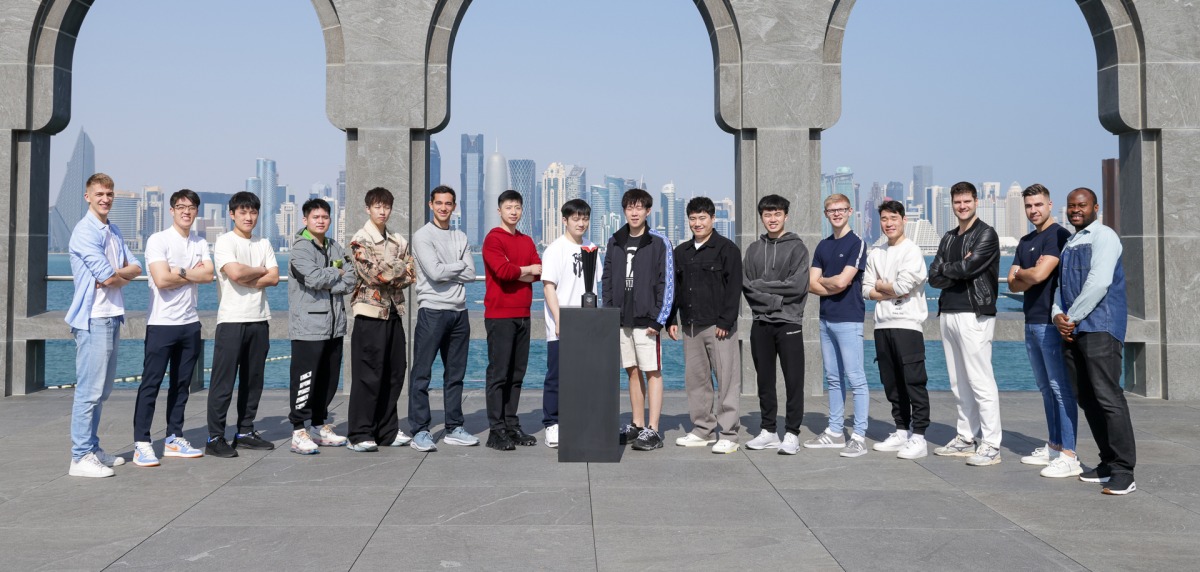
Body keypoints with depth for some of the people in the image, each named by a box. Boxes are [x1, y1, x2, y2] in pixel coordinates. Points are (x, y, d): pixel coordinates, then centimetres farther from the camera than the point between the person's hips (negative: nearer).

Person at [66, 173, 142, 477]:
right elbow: (107, 275, -18)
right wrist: (125, 274, 2)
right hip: (93, 318, -9)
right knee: (89, 389, -7)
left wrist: (116, 275, -10)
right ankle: (80, 457, -1)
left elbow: (135, 267, 9)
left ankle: (92, 448, 22)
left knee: (102, 390, 13)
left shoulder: (114, 231, 16)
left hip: (113, 317, 9)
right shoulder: (85, 231, -11)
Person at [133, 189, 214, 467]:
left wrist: (180, 272, -13)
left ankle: (174, 439, 19)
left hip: (190, 323, 6)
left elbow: (209, 274, -4)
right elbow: (162, 280, -18)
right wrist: (193, 274, -6)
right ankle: (141, 443, 1)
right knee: (151, 384, -3)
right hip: (162, 322, -6)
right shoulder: (158, 240, -6)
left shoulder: (200, 243, 11)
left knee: (182, 384, 11)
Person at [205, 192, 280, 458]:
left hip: (259, 319, 6)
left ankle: (245, 432, 19)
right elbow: (235, 272, -19)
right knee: (223, 381, -4)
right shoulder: (225, 241, -3)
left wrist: (246, 279, -11)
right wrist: (261, 271, -2)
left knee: (253, 379, 10)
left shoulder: (264, 244, 14)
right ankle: (215, 438, 2)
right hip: (231, 319, -6)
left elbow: (274, 278, 2)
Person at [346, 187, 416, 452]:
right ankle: (359, 434, 3)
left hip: (394, 312, 6)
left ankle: (386, 430, 18)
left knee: (394, 373, 8)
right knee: (368, 376, -4)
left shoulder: (398, 241, 13)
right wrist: (400, 268, -4)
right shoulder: (360, 240, -5)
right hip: (370, 313, -6)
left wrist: (386, 276, -11)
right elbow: (373, 273, -17)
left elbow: (410, 276, 5)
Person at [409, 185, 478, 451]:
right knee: (422, 374, -3)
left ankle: (454, 428, 18)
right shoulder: (422, 236, -3)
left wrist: (445, 271, -9)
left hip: (459, 312, 6)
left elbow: (470, 275, 1)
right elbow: (435, 272, -15)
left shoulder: (460, 237, 13)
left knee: (455, 374, 10)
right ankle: (420, 431, 3)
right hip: (432, 311, -5)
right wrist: (460, 265, -2)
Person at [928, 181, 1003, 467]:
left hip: (975, 314, -7)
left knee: (980, 381, -8)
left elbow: (968, 267, -17)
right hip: (948, 313, 7)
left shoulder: (986, 234, -3)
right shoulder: (948, 238, 18)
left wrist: (946, 269, 1)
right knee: (959, 382, 11)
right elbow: (934, 277, 8)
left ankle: (991, 445, -4)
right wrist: (958, 271, -8)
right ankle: (966, 439, 19)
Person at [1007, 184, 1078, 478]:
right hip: (1032, 322, 9)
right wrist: (1029, 275, -8)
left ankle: (1069, 456, -8)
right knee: (1046, 387, 15)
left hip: (1051, 322, -9)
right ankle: (1053, 446, 23)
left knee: (1061, 388, -9)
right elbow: (1014, 285, 12)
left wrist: (1019, 272, 0)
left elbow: (1039, 275, -20)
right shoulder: (1025, 241, 17)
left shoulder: (1058, 235, -10)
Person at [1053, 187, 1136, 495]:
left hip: (1099, 328, -8)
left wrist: (1073, 317, -10)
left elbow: (1098, 283, -15)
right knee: (1087, 399, 9)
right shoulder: (1068, 244, 22)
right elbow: (1058, 284, 21)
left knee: (1108, 397, -11)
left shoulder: (1103, 237, -4)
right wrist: (1058, 315, 2)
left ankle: (1124, 471, -8)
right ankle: (1108, 463, 18)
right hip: (1071, 331, 8)